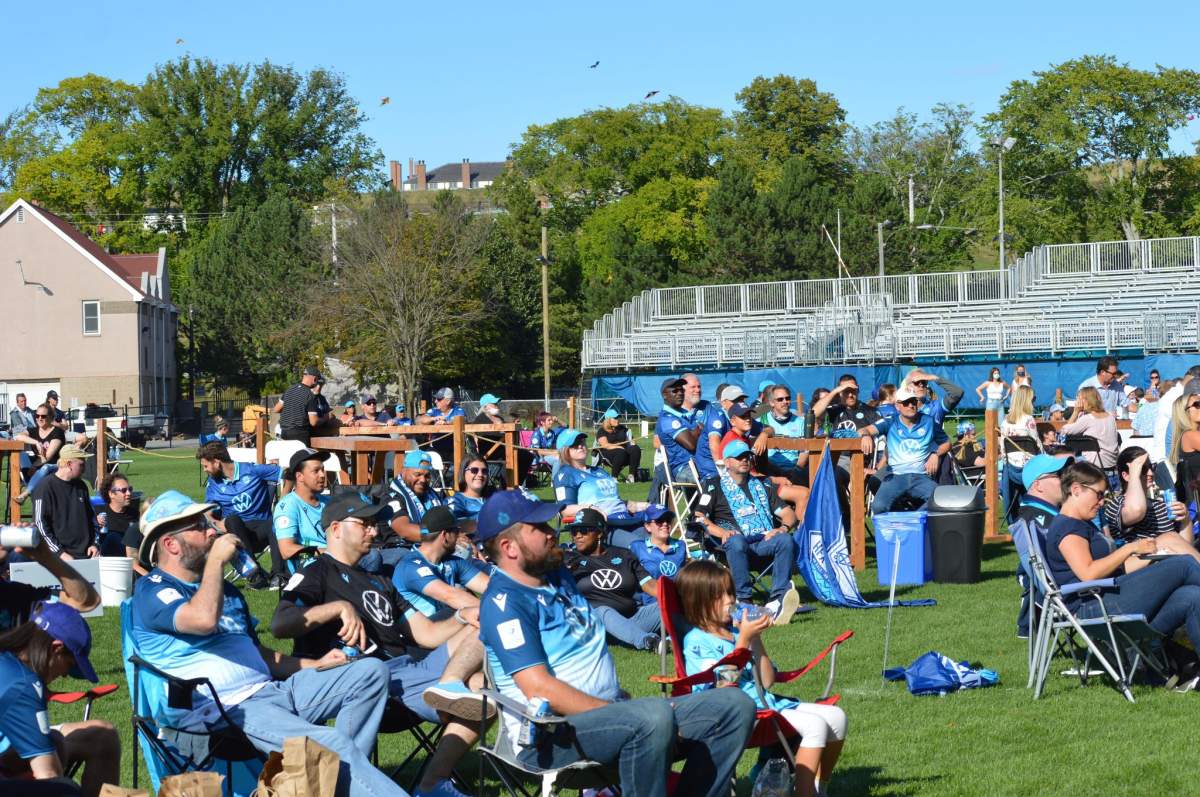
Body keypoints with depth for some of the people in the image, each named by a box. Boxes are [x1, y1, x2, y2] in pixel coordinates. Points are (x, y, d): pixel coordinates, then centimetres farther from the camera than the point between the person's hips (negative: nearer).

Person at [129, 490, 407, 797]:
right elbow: (204, 619, -26)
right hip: (224, 709, -9)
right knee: (330, 743, -30)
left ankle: (344, 771, -17)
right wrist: (215, 561, -12)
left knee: (371, 671, -3)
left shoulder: (224, 589, 25)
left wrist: (313, 665, 16)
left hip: (270, 689, 9)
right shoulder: (152, 591, -4)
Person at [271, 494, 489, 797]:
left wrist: (462, 617, 4)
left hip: (409, 670, 8)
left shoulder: (379, 583, 34)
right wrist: (339, 607, -19)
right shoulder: (315, 575, 10)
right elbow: (280, 624, -9)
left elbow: (427, 633, 24)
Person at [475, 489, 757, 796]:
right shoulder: (504, 603, -11)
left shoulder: (559, 577, 18)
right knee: (654, 715, -38)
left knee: (734, 705, -3)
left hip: (611, 713, 9)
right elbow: (540, 689, -20)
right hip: (552, 735, -9)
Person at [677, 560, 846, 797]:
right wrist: (744, 639, -15)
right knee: (815, 725, -25)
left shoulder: (736, 630, 14)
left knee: (836, 716, 0)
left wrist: (756, 639, 1)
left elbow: (767, 681, 11)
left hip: (764, 701, 8)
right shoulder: (697, 641, -6)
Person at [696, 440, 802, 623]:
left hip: (764, 541, 3)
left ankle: (778, 599, -42)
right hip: (735, 543, -3)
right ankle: (743, 599, -43)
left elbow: (788, 514, 23)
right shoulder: (714, 485, 18)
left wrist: (783, 528, -1)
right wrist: (721, 532, -14)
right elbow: (699, 517, 3)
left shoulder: (760, 485, 29)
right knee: (736, 541, -39)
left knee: (786, 540, -30)